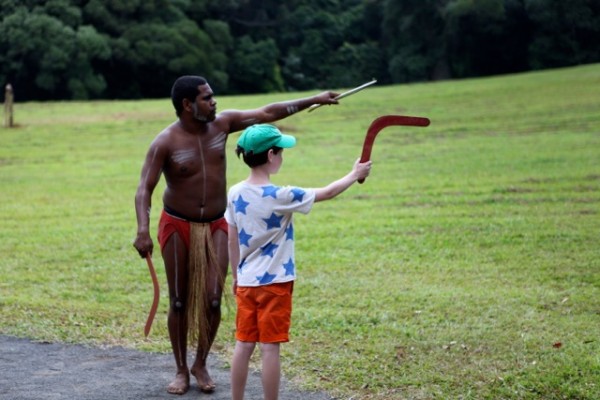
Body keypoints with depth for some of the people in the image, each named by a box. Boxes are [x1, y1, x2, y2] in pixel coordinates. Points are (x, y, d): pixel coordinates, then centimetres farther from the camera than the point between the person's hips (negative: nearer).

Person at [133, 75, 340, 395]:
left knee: (213, 299, -4)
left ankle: (201, 364, 17)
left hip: (216, 226, 3)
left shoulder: (221, 123, -4)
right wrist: (142, 231, -37)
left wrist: (313, 100, 1)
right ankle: (181, 370, 20)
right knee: (180, 302, 5)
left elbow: (267, 113, 2)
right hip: (178, 226, -3)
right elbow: (144, 189, -21)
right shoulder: (165, 143, -17)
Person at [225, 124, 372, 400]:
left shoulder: (235, 194, -1)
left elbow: (232, 241, 7)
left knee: (244, 344, 12)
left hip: (246, 282, 6)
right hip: (274, 283, -6)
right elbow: (326, 193, -7)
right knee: (269, 348, 0)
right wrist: (355, 175, 9)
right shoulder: (280, 197, -18)